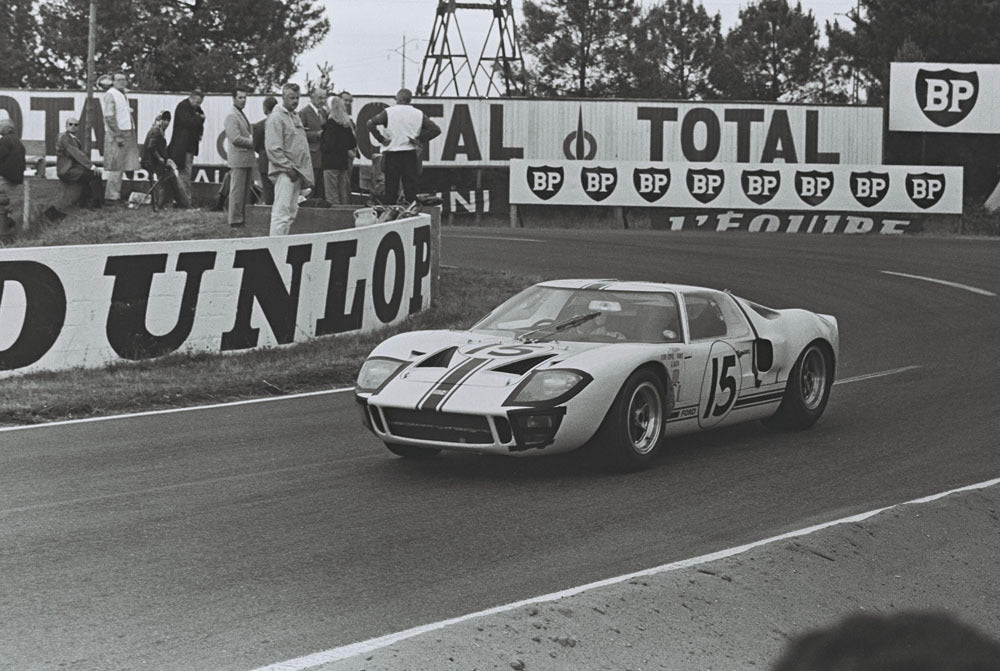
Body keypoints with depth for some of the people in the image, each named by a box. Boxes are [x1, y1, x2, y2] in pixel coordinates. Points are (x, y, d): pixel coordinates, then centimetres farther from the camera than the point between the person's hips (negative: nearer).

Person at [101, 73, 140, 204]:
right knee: (115, 167, -9)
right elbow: (109, 118, -16)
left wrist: (133, 133, 17)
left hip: (126, 133, 9)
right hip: (116, 134, -9)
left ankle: (116, 194, 16)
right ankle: (111, 195, -7)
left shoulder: (123, 94, 18)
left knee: (121, 167, 10)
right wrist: (118, 136, -20)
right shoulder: (110, 95, -10)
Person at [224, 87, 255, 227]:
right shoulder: (231, 116, -11)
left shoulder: (242, 115, 20)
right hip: (238, 159, -9)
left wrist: (252, 140, 5)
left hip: (247, 159, 9)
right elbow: (235, 138, -20)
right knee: (237, 191, -6)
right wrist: (252, 142, -11)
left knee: (245, 192, 11)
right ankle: (235, 219, -3)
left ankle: (242, 218, 17)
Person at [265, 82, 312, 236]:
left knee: (291, 212, 12)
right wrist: (289, 167, -18)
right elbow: (273, 148, -17)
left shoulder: (295, 116, 18)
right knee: (281, 212, -13)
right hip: (284, 172, -9)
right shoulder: (276, 117, -10)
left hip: (297, 171, 9)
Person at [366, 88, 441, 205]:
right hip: (411, 155, 2)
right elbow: (436, 130, -1)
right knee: (411, 188, 5)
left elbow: (371, 124, -15)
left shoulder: (388, 112, -3)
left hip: (392, 155, -2)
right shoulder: (418, 114, 4)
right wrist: (420, 139, 1)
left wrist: (381, 139, -7)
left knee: (391, 190, 3)